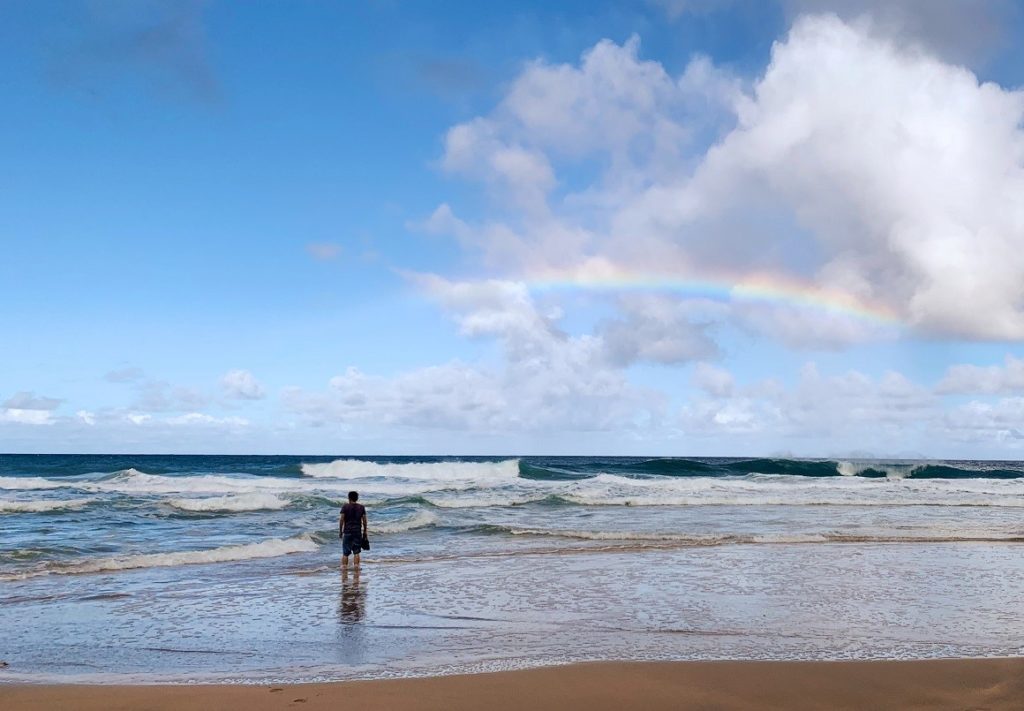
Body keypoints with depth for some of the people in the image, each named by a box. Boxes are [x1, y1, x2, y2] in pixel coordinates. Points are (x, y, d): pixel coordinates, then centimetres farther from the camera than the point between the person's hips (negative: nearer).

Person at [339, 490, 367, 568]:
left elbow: (342, 520, -6)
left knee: (345, 553, 3)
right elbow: (364, 520, 3)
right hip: (358, 532, 2)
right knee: (356, 552, 7)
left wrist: (340, 531, 2)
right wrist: (365, 531, 12)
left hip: (347, 532, -2)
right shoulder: (361, 507, 3)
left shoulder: (345, 507, -4)